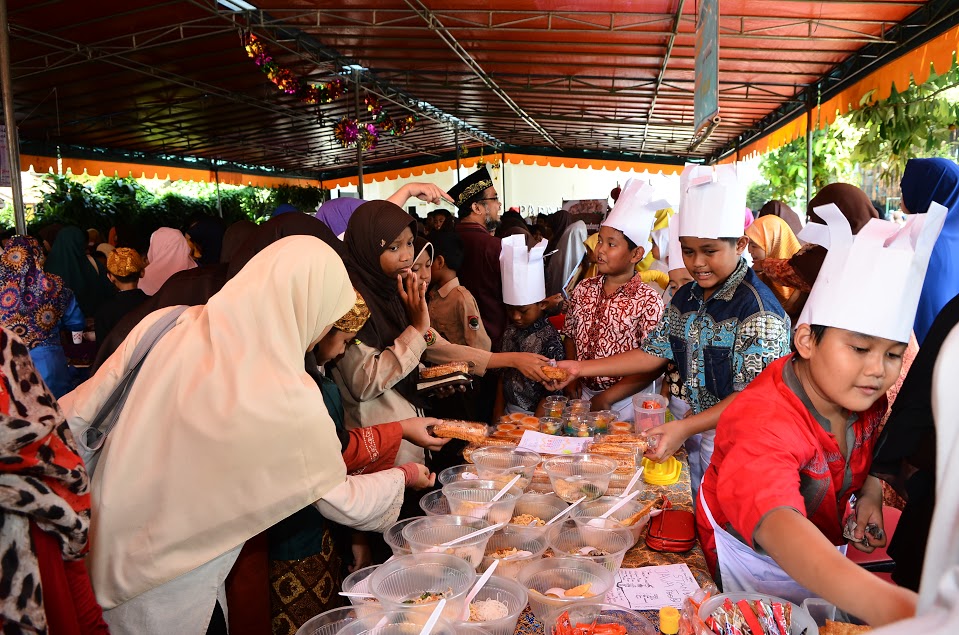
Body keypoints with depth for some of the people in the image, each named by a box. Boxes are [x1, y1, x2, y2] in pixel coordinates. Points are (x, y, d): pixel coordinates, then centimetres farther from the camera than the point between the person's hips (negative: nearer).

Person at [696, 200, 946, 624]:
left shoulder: (864, 399, -13)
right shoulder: (763, 420, -39)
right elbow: (777, 526, -56)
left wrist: (870, 495, -13)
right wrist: (887, 604, -71)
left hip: (827, 550, 7)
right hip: (754, 561, -6)